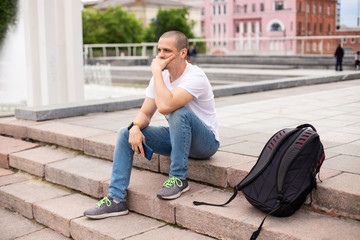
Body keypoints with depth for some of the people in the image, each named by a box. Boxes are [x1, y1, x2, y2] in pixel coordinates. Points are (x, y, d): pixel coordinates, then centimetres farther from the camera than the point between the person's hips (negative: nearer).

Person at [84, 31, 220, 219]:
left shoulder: (195, 77, -25)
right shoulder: (161, 77, -1)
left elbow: (164, 106, -42)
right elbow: (145, 113, 1)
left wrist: (156, 71, -30)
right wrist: (135, 127, -22)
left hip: (206, 142, -7)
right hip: (176, 138, 7)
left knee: (179, 112, -37)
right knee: (126, 133, -7)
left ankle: (179, 178, -20)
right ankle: (116, 199, -8)